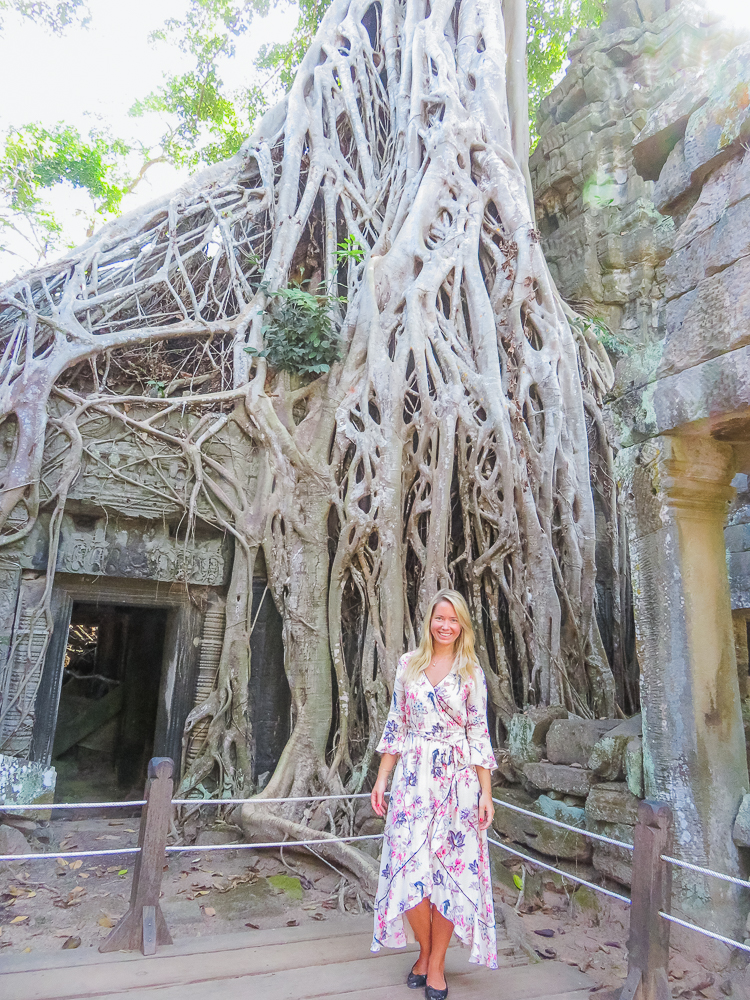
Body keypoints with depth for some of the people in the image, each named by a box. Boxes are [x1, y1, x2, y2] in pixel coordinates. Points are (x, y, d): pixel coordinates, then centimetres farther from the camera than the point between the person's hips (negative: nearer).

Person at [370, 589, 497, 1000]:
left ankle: (436, 964, 22)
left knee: (451, 870, 3)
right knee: (410, 868, 1)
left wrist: (486, 793, -3)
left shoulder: (471, 673, 0)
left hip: (458, 780, -1)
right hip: (413, 779, 1)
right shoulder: (408, 664, 4)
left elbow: (479, 734, 0)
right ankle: (424, 951, 26)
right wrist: (381, 779, 5)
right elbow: (396, 726, 7)